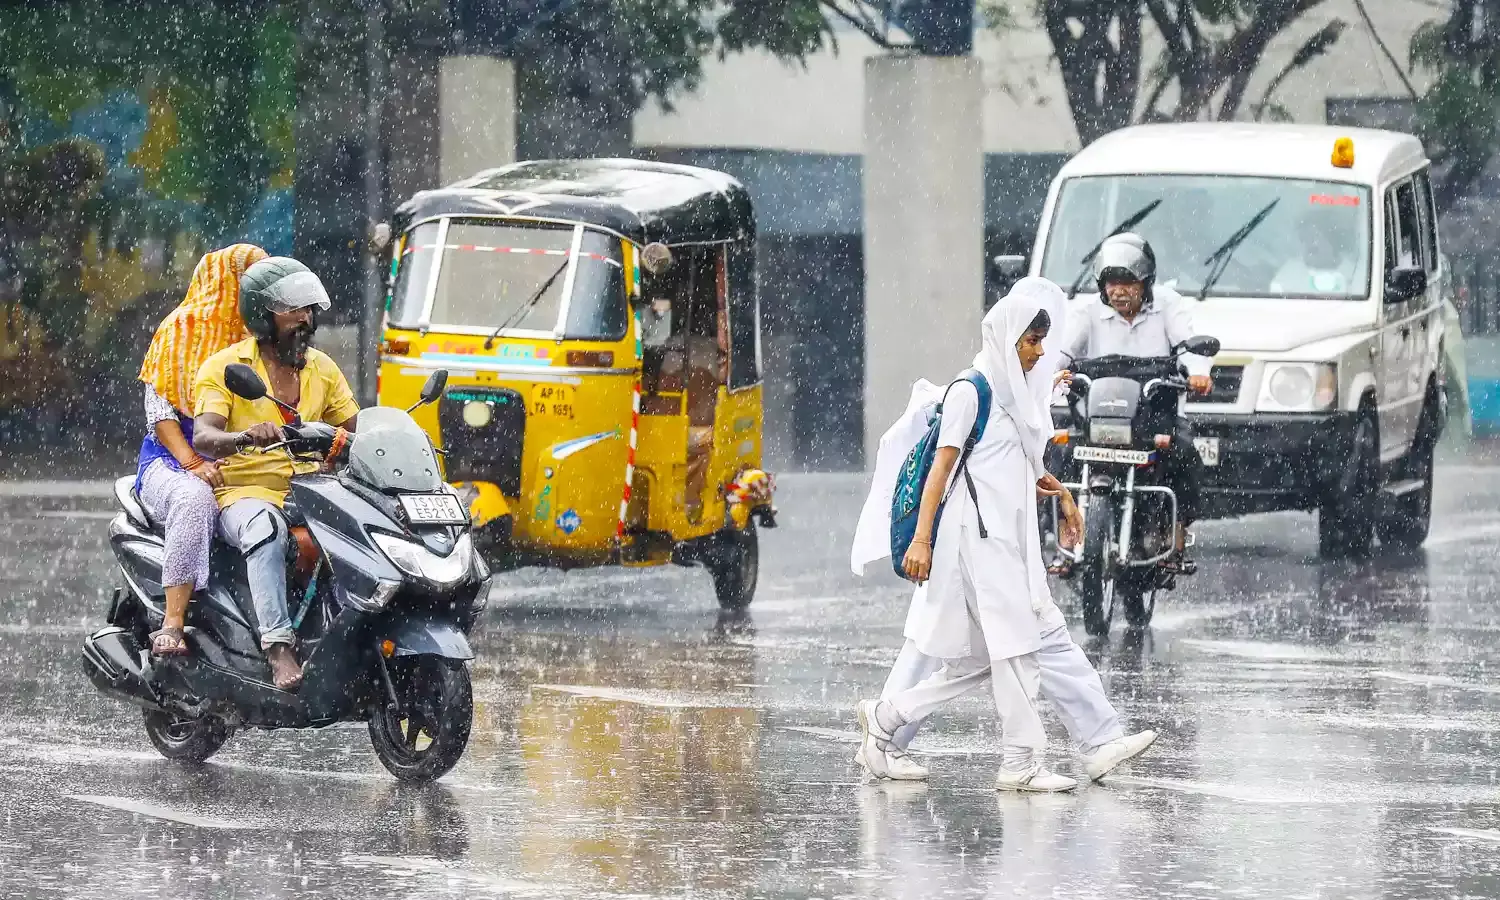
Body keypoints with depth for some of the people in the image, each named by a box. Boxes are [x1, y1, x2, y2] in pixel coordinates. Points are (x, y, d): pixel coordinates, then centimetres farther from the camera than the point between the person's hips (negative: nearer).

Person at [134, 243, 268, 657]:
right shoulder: (181, 328, 4)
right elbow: (158, 410, -3)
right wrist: (192, 463, -19)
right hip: (172, 461, -4)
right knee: (195, 498, -39)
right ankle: (173, 623, -39)